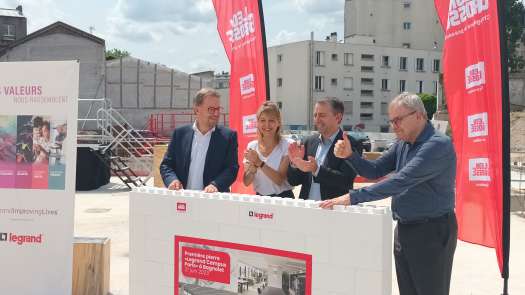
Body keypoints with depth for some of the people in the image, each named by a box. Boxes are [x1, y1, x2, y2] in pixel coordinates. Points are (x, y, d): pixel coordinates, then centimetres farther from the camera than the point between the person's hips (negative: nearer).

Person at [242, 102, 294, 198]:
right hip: (260, 198, 3)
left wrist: (260, 163, -17)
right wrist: (253, 166, -14)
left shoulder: (286, 146, -4)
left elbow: (280, 180, -10)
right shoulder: (251, 146, 7)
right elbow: (246, 182, 3)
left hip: (282, 198, -2)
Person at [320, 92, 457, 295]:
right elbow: (374, 171, 14)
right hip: (403, 229, 8)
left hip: (431, 232, -8)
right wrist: (349, 156, -6)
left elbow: (401, 181, -28)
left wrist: (353, 198, -30)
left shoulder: (438, 145, -19)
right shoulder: (402, 144, 9)